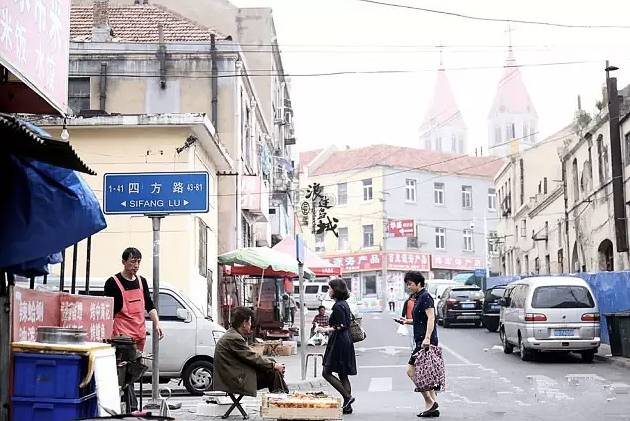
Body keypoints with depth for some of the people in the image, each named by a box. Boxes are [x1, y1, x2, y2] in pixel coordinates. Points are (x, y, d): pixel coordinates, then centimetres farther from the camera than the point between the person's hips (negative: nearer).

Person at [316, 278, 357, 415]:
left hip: (339, 343, -10)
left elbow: (341, 326, -21)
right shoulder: (344, 304, 13)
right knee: (343, 375, 11)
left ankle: (347, 397, -6)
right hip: (346, 341, 10)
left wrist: (326, 330, -13)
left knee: (327, 372, -4)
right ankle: (347, 406, 11)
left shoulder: (338, 306, -16)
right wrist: (328, 329, 22)